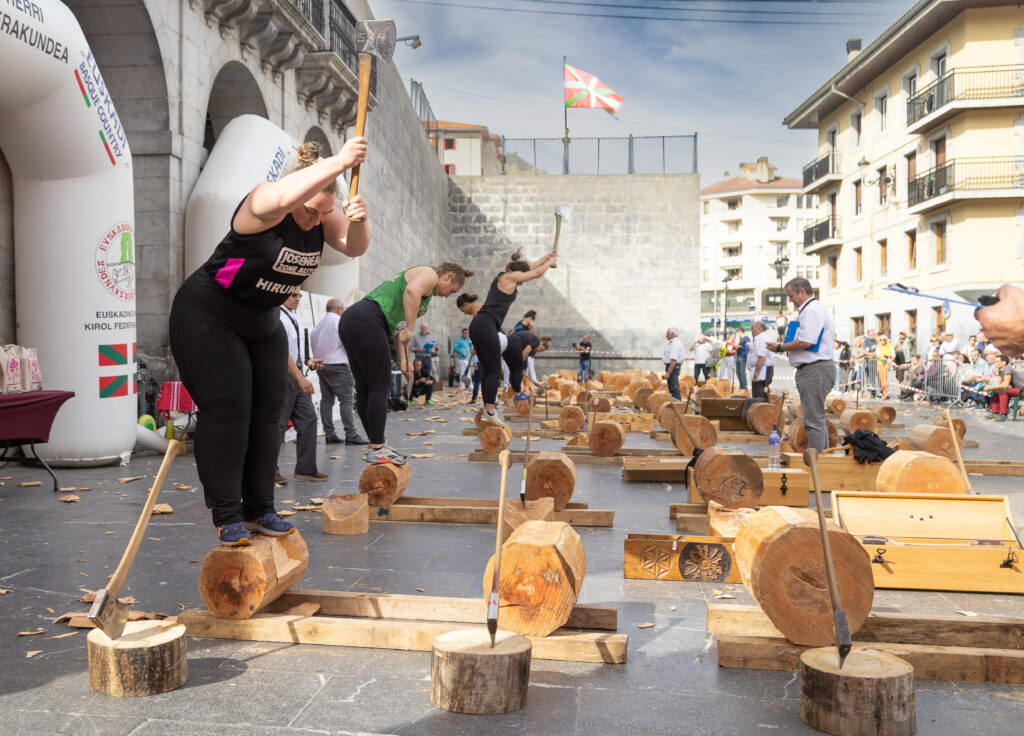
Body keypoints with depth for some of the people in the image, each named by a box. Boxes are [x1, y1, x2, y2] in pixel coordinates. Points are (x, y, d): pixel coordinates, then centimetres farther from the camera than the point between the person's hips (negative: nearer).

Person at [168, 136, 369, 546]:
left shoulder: (324, 214, -5)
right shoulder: (263, 204, -26)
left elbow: (354, 249, -11)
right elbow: (283, 198, -49)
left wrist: (358, 221, -32)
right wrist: (338, 162, -54)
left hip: (263, 322, 7)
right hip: (208, 316, -7)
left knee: (267, 410, 3)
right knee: (227, 409, -12)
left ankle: (259, 509, 10)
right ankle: (226, 515, -6)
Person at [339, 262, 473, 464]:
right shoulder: (430, 274, 4)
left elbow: (398, 325, 26)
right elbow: (412, 290, -21)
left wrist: (402, 360, 18)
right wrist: (409, 329, -17)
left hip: (349, 320, 10)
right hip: (367, 321, -10)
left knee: (364, 389, 12)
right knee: (380, 386, -5)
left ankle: (376, 446, 21)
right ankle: (377, 450, -1)